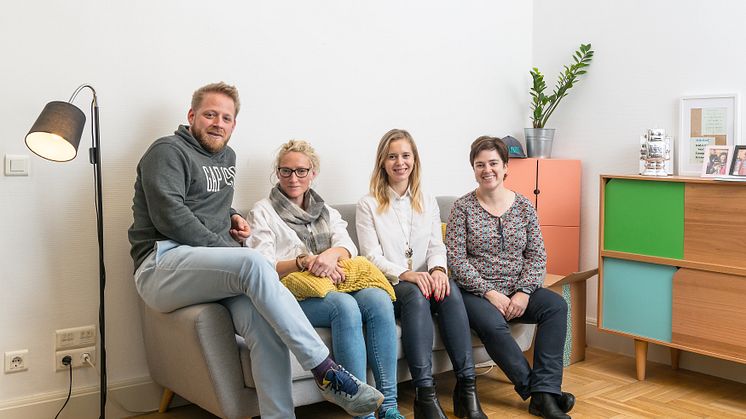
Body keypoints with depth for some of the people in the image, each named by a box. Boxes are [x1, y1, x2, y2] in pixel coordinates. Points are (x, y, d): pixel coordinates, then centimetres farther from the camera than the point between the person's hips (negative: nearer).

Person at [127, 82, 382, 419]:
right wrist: (224, 249, -14)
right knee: (253, 262, -35)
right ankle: (326, 372, -34)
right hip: (163, 265, -6)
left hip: (217, 270, 7)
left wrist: (232, 216, 17)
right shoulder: (168, 151, 2)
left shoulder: (226, 157, 26)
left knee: (263, 321, -28)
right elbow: (170, 214, -12)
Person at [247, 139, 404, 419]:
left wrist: (332, 254, -19)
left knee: (378, 298, -28)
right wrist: (304, 262, -19)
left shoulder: (326, 212, 24)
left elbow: (348, 246, 6)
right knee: (344, 306, -35)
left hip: (336, 284, 4)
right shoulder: (263, 212, 10)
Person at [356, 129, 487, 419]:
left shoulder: (428, 203, 18)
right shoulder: (368, 205, 4)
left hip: (423, 281, 4)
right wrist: (405, 274, -23)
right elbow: (372, 257, -5)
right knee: (415, 295, -36)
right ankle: (425, 395, -39)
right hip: (387, 286, -3)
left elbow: (437, 246, 8)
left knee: (450, 289, -30)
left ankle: (466, 387, -32)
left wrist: (438, 269, -16)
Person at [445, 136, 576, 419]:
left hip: (518, 291, 4)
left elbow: (537, 255, 5)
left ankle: (543, 395, -26)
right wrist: (489, 293, -16)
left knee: (556, 305, -24)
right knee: (492, 324, -34)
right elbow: (455, 259, -8)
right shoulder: (463, 207, 0)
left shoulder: (523, 206, 8)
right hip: (477, 291, -3)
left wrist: (523, 292, -11)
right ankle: (538, 390, -21)